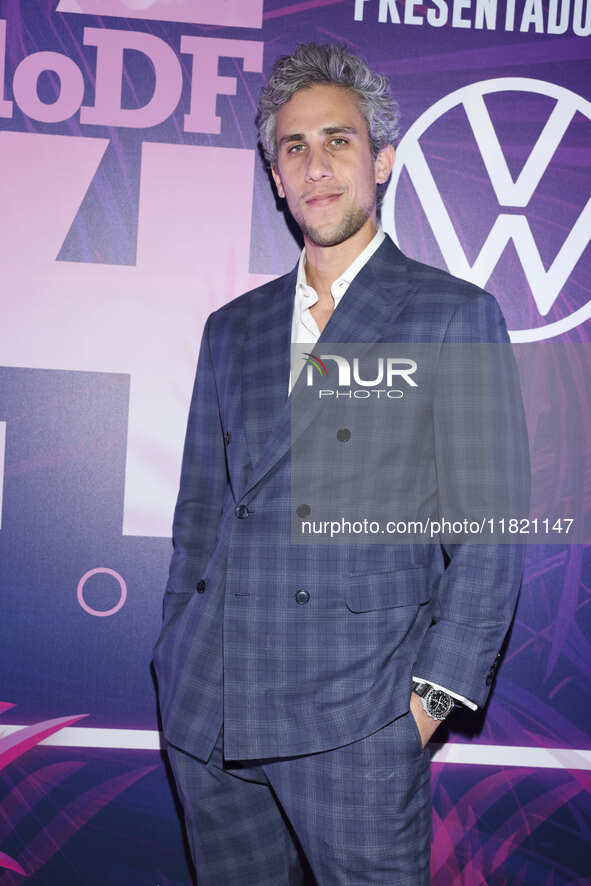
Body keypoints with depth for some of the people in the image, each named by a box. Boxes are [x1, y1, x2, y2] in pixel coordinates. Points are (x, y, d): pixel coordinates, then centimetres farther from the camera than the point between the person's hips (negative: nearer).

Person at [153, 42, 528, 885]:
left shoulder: (455, 315, 0)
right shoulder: (233, 327, 14)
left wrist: (435, 694, -9)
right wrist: (181, 663, 10)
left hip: (360, 715, -4)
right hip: (207, 709, 5)